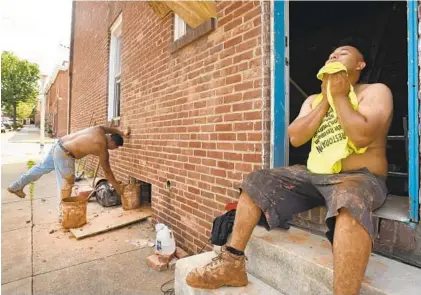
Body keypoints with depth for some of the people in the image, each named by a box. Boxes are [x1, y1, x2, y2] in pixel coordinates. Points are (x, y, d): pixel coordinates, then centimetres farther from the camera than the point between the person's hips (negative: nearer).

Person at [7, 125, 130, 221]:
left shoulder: (99, 129, 0)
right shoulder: (102, 149, -13)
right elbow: (107, 172, -5)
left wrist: (122, 133, 23)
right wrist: (118, 188, 4)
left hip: (58, 145, 8)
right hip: (64, 154, -8)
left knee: (41, 167, 27)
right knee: (65, 185, 5)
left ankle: (16, 186, 45)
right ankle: (63, 216, 19)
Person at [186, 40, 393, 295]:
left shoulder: (376, 91, 2)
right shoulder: (314, 100, 18)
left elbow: (361, 137, -19)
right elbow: (295, 138, 0)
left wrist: (339, 95, -8)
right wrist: (326, 100, -2)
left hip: (361, 177, -5)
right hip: (314, 175, 6)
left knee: (350, 200, -42)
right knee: (255, 182, -7)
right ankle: (233, 262, -6)